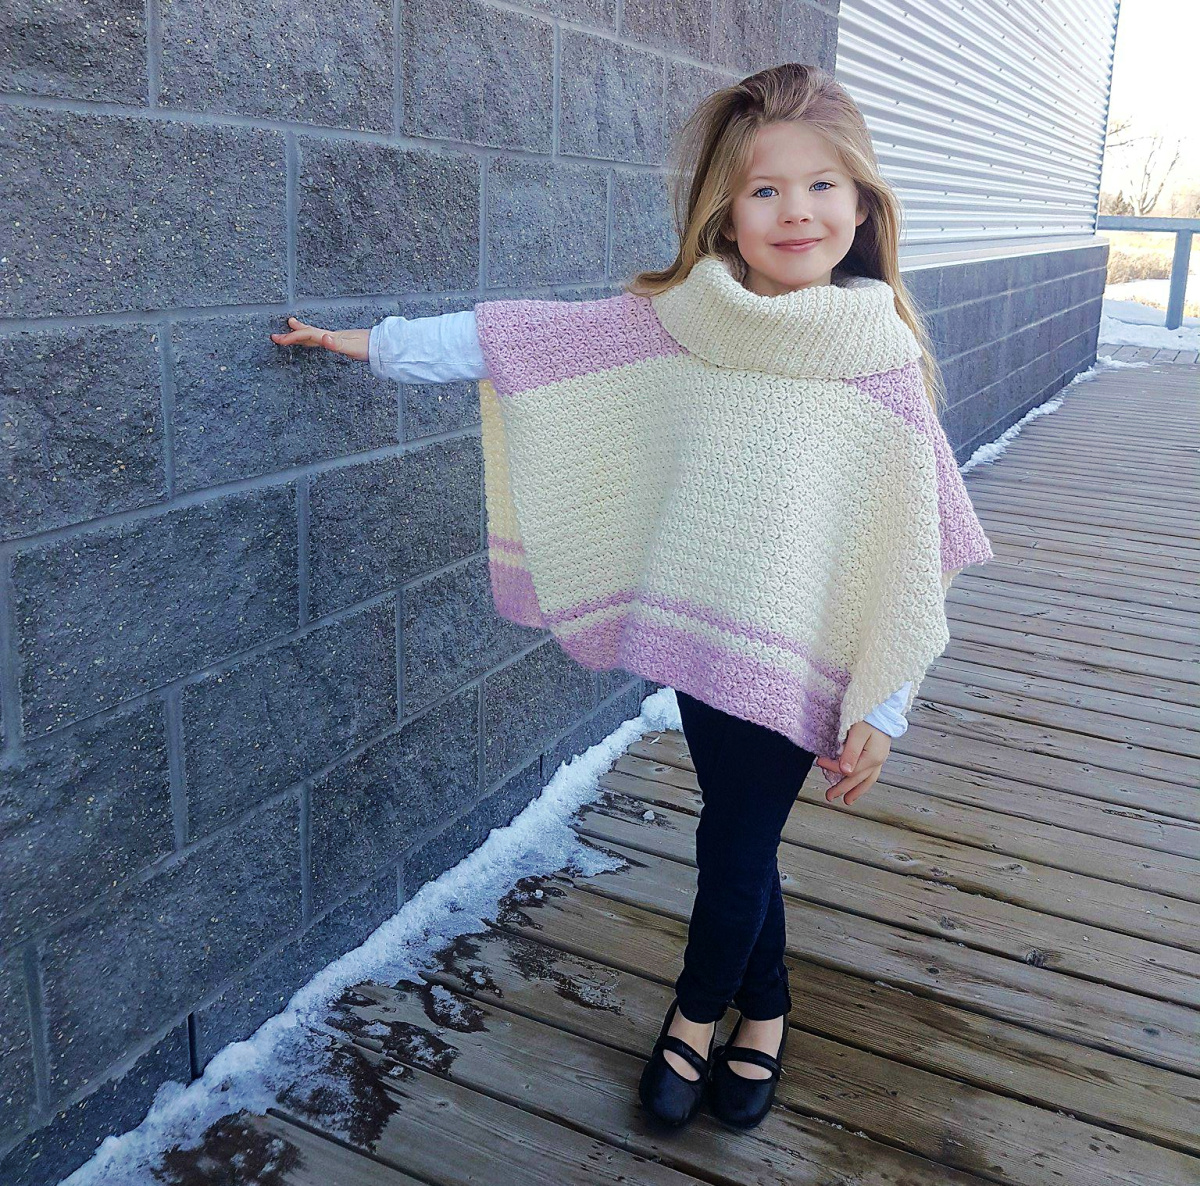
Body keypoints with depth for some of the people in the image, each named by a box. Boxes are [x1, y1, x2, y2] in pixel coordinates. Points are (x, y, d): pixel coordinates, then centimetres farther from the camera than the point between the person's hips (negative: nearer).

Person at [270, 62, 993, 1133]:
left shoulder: (885, 355, -9)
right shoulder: (676, 320, -4)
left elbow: (912, 550, -7)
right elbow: (529, 337, 1)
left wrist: (882, 707, -7)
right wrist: (376, 341, 5)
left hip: (801, 658, -2)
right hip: (698, 634, 3)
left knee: (736, 847, 5)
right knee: (738, 842, 15)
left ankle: (699, 1010, 36)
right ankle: (763, 1012, 42)